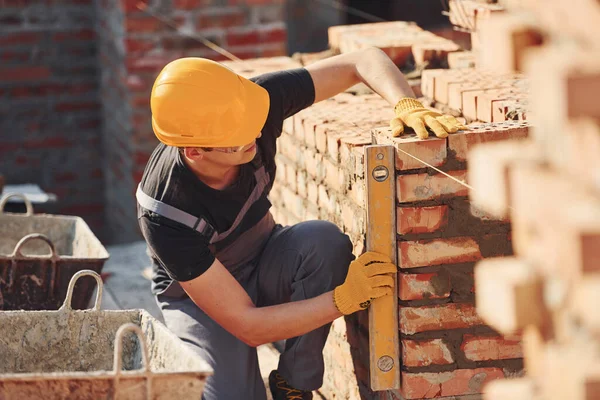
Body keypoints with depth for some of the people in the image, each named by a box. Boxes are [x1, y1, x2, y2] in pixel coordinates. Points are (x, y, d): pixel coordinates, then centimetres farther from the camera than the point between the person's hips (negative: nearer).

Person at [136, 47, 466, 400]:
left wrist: (408, 105, -36)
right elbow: (247, 326, -31)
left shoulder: (253, 104, -26)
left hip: (265, 267, 4)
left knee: (324, 240, -30)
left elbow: (364, 61, -16)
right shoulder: (165, 214, -36)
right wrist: (345, 298, -36)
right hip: (199, 300, -4)